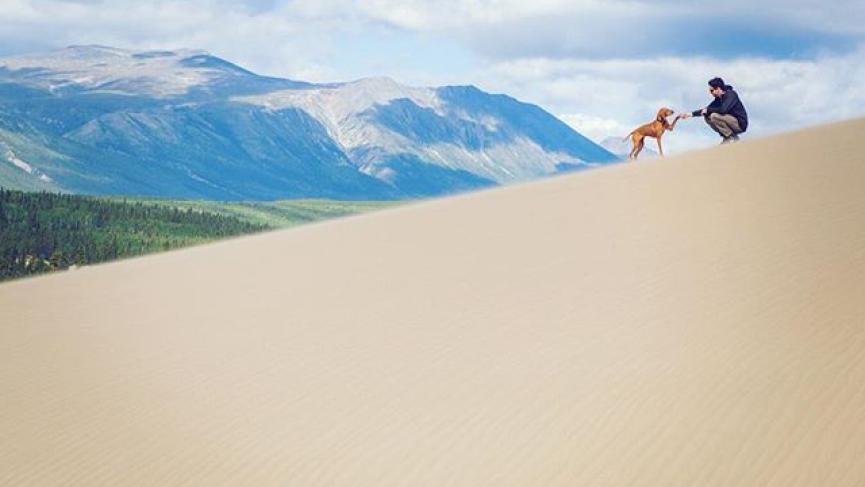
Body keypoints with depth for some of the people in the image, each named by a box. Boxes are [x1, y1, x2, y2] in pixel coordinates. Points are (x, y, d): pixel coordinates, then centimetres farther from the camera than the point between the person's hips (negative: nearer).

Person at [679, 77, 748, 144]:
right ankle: (727, 136, 4)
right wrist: (691, 114, 4)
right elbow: (707, 109, 13)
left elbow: (723, 110, -31)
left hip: (740, 124, -9)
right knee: (707, 117, 2)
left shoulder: (731, 94, -17)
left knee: (714, 116, -24)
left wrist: (708, 110, -18)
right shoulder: (719, 98, 7)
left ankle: (732, 137, -12)